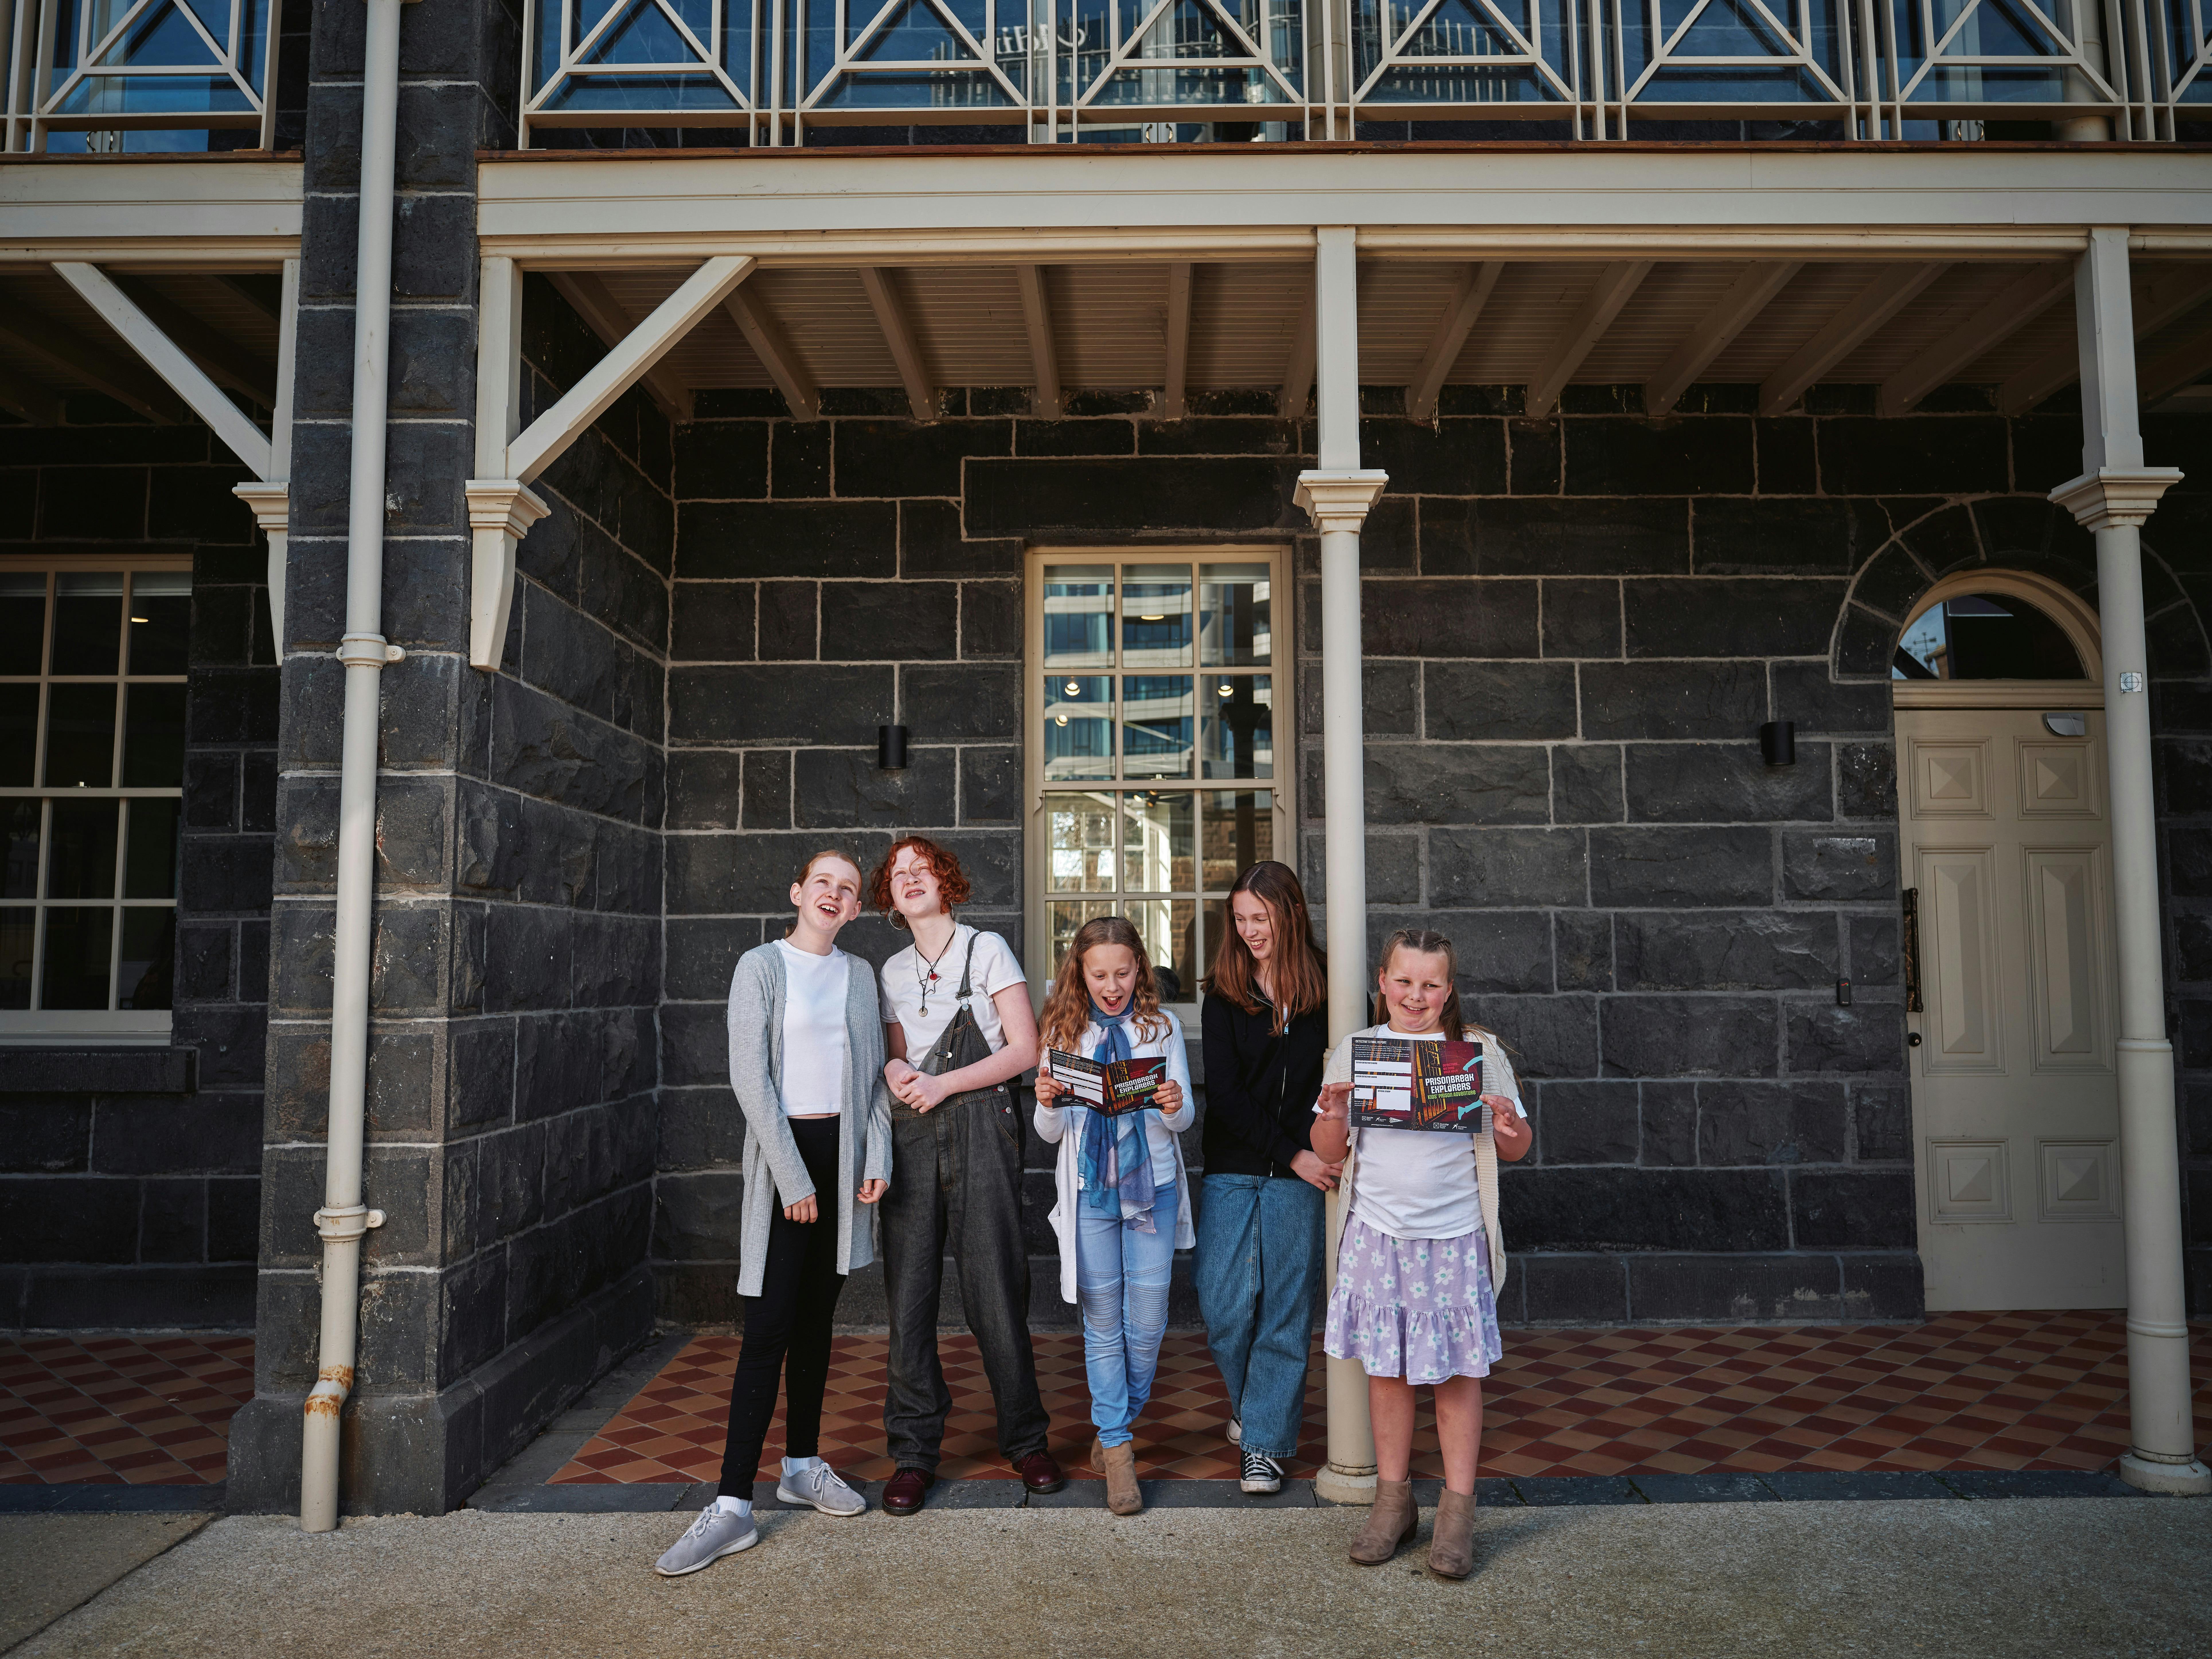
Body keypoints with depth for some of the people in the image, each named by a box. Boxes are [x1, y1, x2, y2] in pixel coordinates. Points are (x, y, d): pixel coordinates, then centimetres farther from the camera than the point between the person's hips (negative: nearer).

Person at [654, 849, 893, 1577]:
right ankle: (733, 1506, -3)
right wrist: (793, 1176, -13)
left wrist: (877, 1155, 1)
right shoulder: (762, 967, -3)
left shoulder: (860, 974, 11)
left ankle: (803, 1464, 27)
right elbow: (750, 1079, -9)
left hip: (843, 1151, 5)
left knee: (816, 1322, 13)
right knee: (767, 1330, -7)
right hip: (784, 1150, -4)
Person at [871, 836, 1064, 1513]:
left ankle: (1025, 1440, 12)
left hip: (979, 1124, -4)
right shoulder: (893, 971, 18)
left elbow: (1025, 1049, -1)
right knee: (909, 1287, 0)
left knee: (995, 1285, -3)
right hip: (912, 1133, 4)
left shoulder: (987, 949, 5)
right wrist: (896, 1071, -2)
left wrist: (943, 1084, -8)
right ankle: (914, 1452, 10)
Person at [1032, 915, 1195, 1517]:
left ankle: (1116, 1431, 26)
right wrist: (1048, 1104, -18)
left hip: (1152, 1186, 0)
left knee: (1148, 1321, 5)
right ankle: (1117, 1446, 16)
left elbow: (1184, 1119, -1)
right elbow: (1051, 1133, 4)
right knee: (1103, 1319, 4)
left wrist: (1174, 1107, -23)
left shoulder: (1162, 1026, 1)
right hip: (1089, 1190, 0)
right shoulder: (1065, 1031, 2)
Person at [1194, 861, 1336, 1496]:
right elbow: (1225, 1093, -3)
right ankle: (1248, 1403, 30)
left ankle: (1266, 1441, 17)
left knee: (1286, 1309, 2)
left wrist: (1315, 1148, -11)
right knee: (1225, 1306, 1)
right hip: (1232, 1170, 1)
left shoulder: (1325, 988, 1)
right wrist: (1292, 1155, -11)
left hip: (1300, 1174, -1)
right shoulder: (1224, 994, 2)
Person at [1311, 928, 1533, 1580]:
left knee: (1457, 1370, 5)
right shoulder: (1354, 1052, 3)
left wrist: (1509, 1128, -17)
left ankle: (1457, 1511, 19)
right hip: (1378, 1232, 1)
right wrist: (1333, 1115, -14)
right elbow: (1330, 1153, 7)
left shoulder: (1479, 1051, 0)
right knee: (1385, 1366, 8)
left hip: (1455, 1235, -1)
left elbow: (1516, 1148, 6)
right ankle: (1393, 1499, 24)